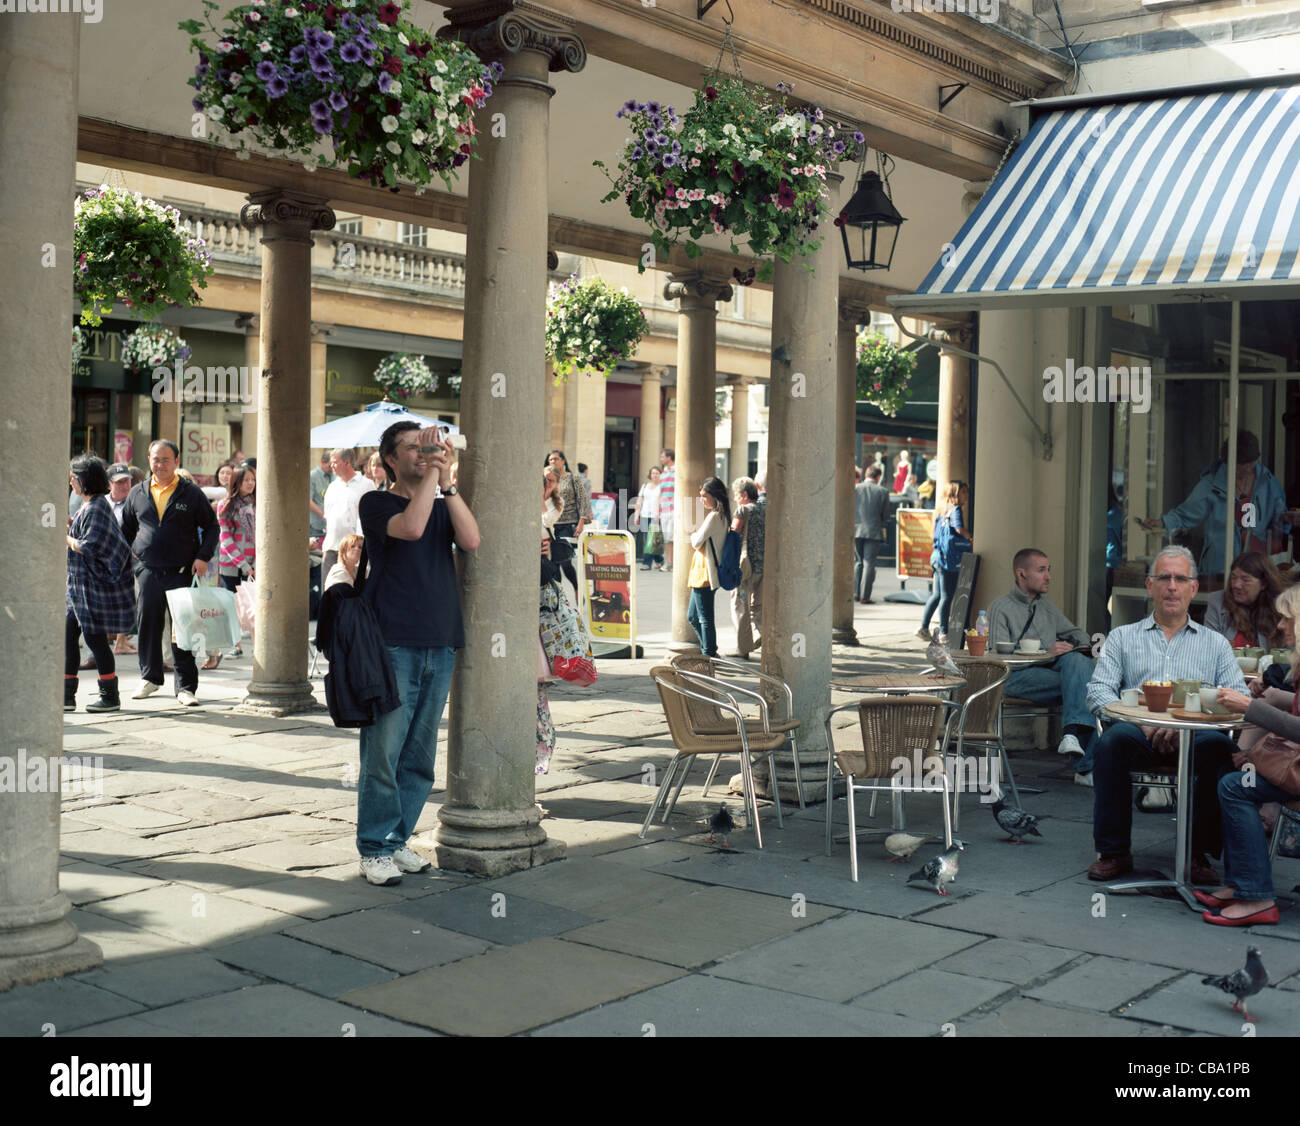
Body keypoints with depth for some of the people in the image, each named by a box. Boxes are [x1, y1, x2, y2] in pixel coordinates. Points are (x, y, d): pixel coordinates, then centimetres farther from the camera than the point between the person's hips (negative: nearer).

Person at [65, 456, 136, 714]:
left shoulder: (95, 508, -16)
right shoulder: (87, 505, 14)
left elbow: (87, 547, -20)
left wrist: (66, 538, -6)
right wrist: (70, 528, 9)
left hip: (96, 584, -10)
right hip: (81, 585, 10)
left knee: (94, 637, -3)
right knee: (68, 635, 7)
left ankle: (110, 696, 7)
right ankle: (67, 695, 11)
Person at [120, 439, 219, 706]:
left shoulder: (191, 493, 2)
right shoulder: (138, 493, 11)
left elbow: (211, 526, 6)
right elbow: (126, 528, 22)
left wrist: (203, 557, -6)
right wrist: (130, 553, 9)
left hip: (182, 572, -3)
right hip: (148, 571, 3)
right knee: (147, 626, 8)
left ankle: (186, 686, 1)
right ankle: (150, 677, 26)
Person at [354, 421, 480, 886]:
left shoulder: (442, 505, 16)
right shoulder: (376, 503, 2)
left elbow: (471, 540, -4)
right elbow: (409, 527, -19)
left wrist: (447, 480, -8)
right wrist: (433, 473, -14)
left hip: (440, 646, 5)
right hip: (393, 644, -5)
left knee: (419, 755, 10)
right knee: (384, 752, -4)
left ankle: (398, 839, 21)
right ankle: (375, 849, 6)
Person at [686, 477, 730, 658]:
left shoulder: (714, 516, -16)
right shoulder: (722, 516, 14)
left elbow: (697, 542, -15)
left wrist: (693, 534, 3)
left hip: (705, 575, -10)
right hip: (703, 575, 10)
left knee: (705, 619, -5)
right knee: (693, 617, 17)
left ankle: (709, 654, 0)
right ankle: (708, 651, 24)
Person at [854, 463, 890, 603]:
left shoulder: (855, 489, -2)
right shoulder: (883, 491, -4)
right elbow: (885, 515, 0)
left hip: (856, 530, 2)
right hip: (874, 531, -2)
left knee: (857, 562, 13)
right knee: (869, 563, 2)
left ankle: (855, 592, 9)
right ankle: (864, 595, -1)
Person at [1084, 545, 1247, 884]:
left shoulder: (1215, 643, 21)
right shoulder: (1123, 637, 20)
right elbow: (1098, 692, 6)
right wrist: (1141, 721, -13)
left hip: (1194, 738, 0)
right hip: (1142, 737, 0)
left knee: (1218, 745, -34)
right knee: (1113, 739, -34)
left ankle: (1199, 852, -19)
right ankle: (1114, 852, -20)